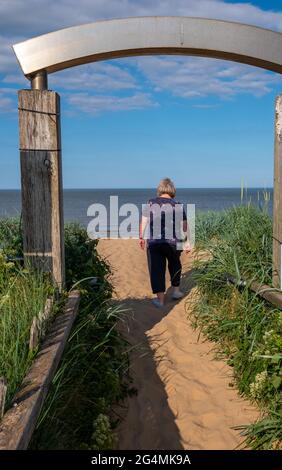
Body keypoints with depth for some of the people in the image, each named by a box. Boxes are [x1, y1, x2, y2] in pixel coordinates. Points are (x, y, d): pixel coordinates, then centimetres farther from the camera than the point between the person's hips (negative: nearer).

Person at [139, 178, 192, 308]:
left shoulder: (150, 204, -1)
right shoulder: (178, 206, -2)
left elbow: (143, 222, 2)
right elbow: (184, 226, -1)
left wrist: (141, 237, 14)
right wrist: (187, 242, 6)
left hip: (153, 242, 0)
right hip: (173, 242, 1)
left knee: (156, 269, 7)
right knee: (175, 265, 25)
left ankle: (160, 299, 8)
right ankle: (176, 290, 34)